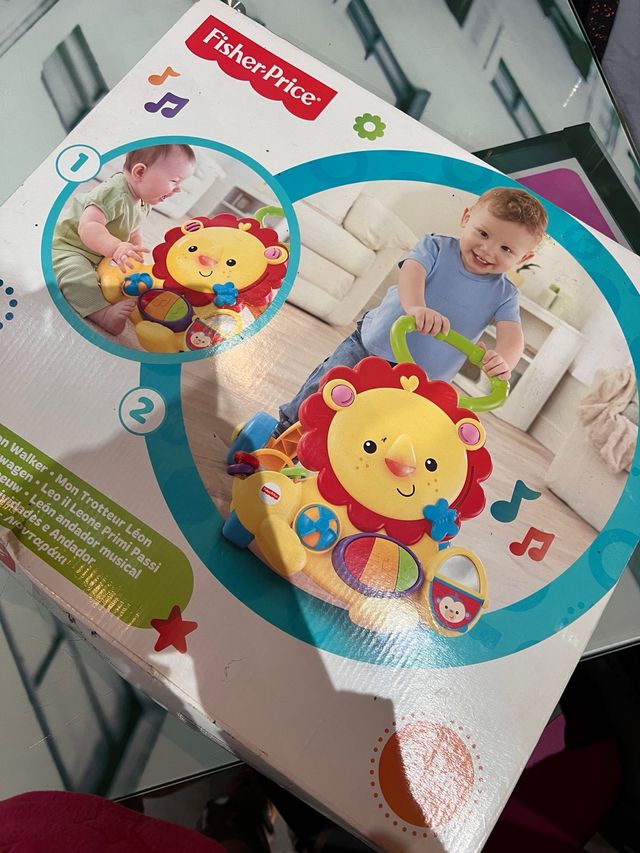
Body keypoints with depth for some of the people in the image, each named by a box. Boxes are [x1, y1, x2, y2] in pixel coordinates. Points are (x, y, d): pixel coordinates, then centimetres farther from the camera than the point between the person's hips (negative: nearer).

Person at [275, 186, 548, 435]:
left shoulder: (503, 294, -3)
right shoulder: (437, 246, -7)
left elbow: (512, 333, -18)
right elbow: (411, 271, -27)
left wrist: (502, 359, -43)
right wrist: (416, 307, -50)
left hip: (422, 383, 2)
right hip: (371, 346, -1)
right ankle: (285, 431, 26)